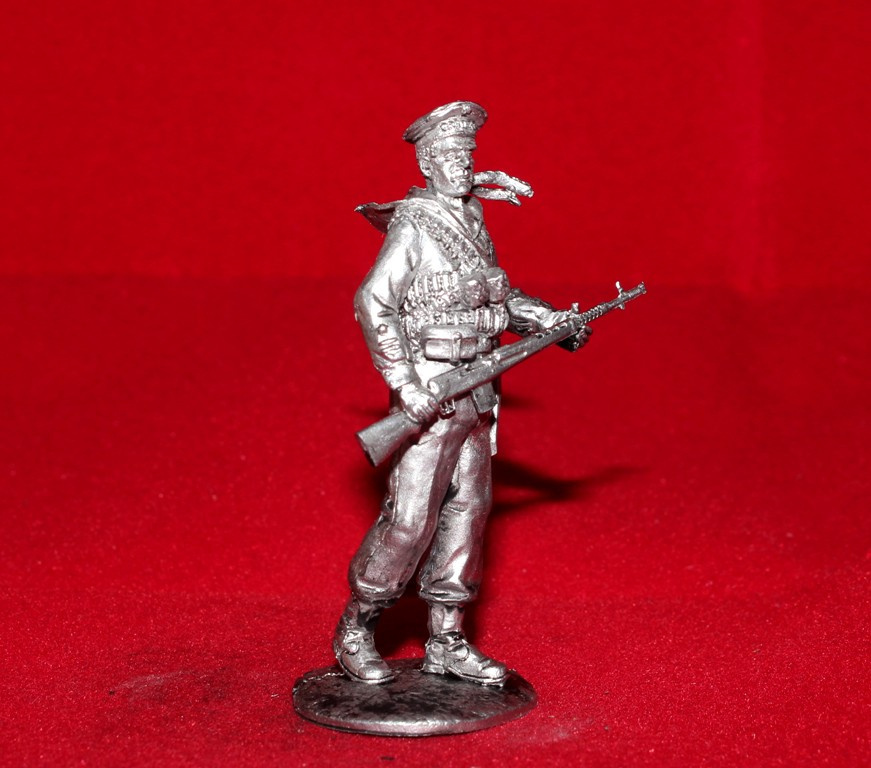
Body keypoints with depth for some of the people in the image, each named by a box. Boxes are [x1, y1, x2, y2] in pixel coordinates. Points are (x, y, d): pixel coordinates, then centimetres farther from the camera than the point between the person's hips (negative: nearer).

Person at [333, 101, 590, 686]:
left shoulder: (473, 221, 12)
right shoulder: (414, 227, -13)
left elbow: (497, 295, 22)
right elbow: (373, 304, -20)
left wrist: (549, 319, 7)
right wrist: (405, 385, -24)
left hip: (476, 391, 8)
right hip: (430, 390, -8)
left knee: (467, 508, 10)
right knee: (410, 518, -6)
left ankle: (447, 643, 18)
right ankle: (355, 632, 11)